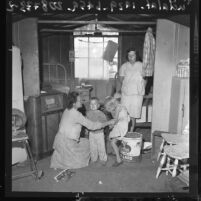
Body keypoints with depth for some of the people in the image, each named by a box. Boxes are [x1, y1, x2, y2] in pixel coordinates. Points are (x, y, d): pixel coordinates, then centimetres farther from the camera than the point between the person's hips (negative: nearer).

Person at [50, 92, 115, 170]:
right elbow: (91, 125, -20)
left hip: (60, 138, 8)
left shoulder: (67, 110, 4)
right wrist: (108, 123, -14)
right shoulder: (76, 114, -23)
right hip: (66, 142, -8)